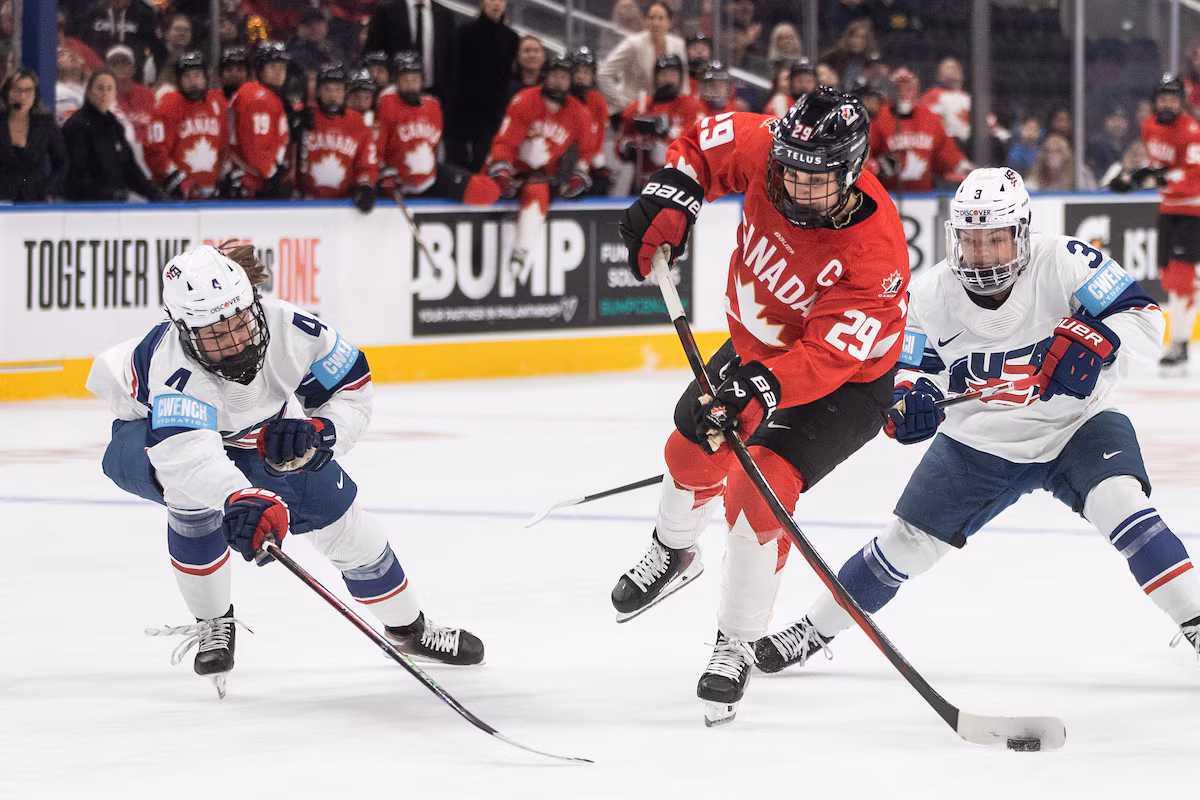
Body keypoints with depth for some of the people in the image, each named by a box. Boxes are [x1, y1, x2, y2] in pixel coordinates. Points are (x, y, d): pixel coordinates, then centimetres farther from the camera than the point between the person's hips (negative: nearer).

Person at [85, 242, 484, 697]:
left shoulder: (291, 331, -33)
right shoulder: (176, 368, -45)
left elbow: (351, 390, -15)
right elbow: (187, 452, -64)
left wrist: (319, 434, -35)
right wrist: (240, 500, -81)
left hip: (254, 434, 5)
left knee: (342, 522, 4)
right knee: (194, 490, -38)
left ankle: (408, 629, 32)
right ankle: (213, 624, -14)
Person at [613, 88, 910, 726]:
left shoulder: (875, 253, -39)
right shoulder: (766, 152, -25)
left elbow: (827, 355, -42)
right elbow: (704, 145, -3)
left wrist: (756, 393, -55)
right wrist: (668, 200, -20)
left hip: (846, 380, -7)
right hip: (757, 341, 7)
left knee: (761, 488, -23)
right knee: (694, 451, 20)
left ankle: (736, 644, -9)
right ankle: (673, 554, 55)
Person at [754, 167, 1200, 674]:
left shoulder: (1064, 263, -22)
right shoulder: (929, 295, -14)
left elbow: (1144, 317, -20)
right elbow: (906, 369, -9)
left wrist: (1097, 343, -40)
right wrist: (907, 401, -33)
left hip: (1075, 422, -2)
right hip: (979, 438, 3)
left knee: (1118, 500, -30)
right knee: (909, 542, 2)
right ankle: (816, 629, 23)